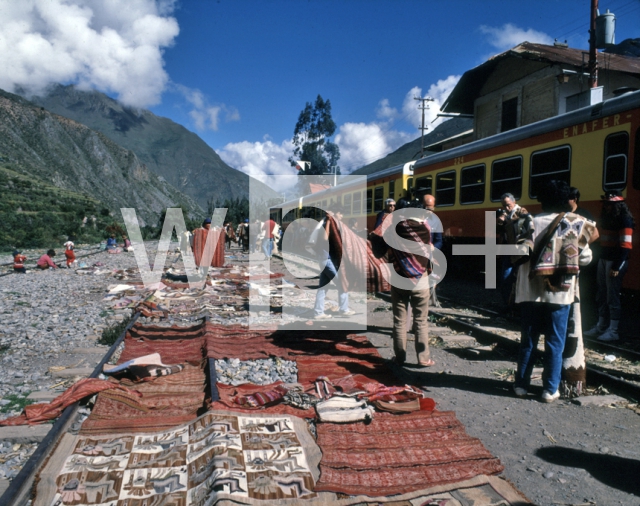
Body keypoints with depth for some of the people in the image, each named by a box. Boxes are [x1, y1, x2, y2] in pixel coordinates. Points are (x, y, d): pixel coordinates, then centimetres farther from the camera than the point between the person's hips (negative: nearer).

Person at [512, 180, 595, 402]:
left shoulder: (531, 222, -1)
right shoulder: (575, 224, -2)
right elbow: (585, 258, 2)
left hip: (531, 291, 2)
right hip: (560, 292, -1)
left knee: (528, 340, 11)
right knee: (555, 343, 7)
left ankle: (521, 384, 17)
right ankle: (550, 389, 11)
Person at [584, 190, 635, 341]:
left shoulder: (624, 219, -12)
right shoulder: (606, 217, 14)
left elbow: (625, 245, -17)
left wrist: (617, 266, -20)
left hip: (616, 261, -9)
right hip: (603, 259, 9)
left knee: (612, 296, -4)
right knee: (602, 295, 14)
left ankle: (613, 331, 4)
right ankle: (601, 327, 24)